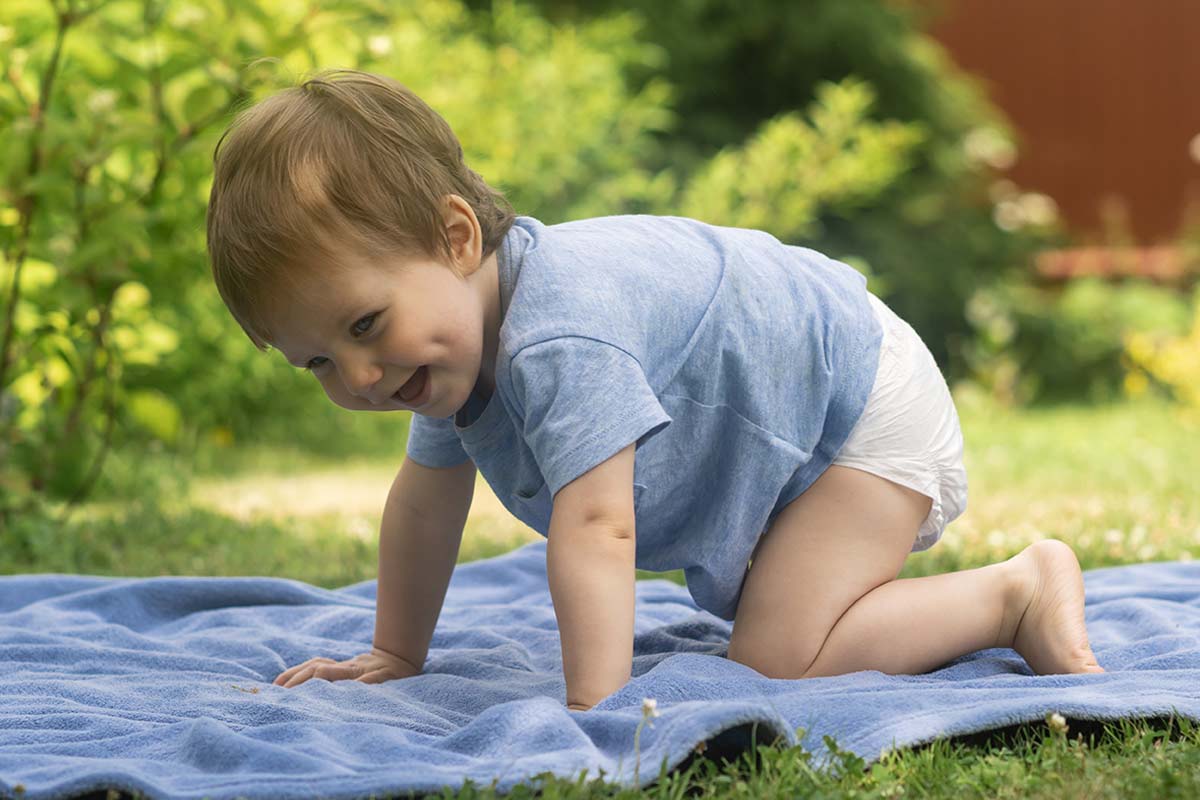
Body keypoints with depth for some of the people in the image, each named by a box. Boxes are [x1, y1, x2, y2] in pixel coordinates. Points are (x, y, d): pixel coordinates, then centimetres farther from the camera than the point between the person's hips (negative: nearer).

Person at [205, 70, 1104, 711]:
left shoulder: (560, 343, -38)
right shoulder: (456, 336, -6)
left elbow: (595, 532, -45)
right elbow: (427, 499, 8)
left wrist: (593, 711, -48)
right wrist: (394, 656, 12)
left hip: (868, 407, -10)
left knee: (780, 658, -21)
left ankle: (1021, 590, -9)